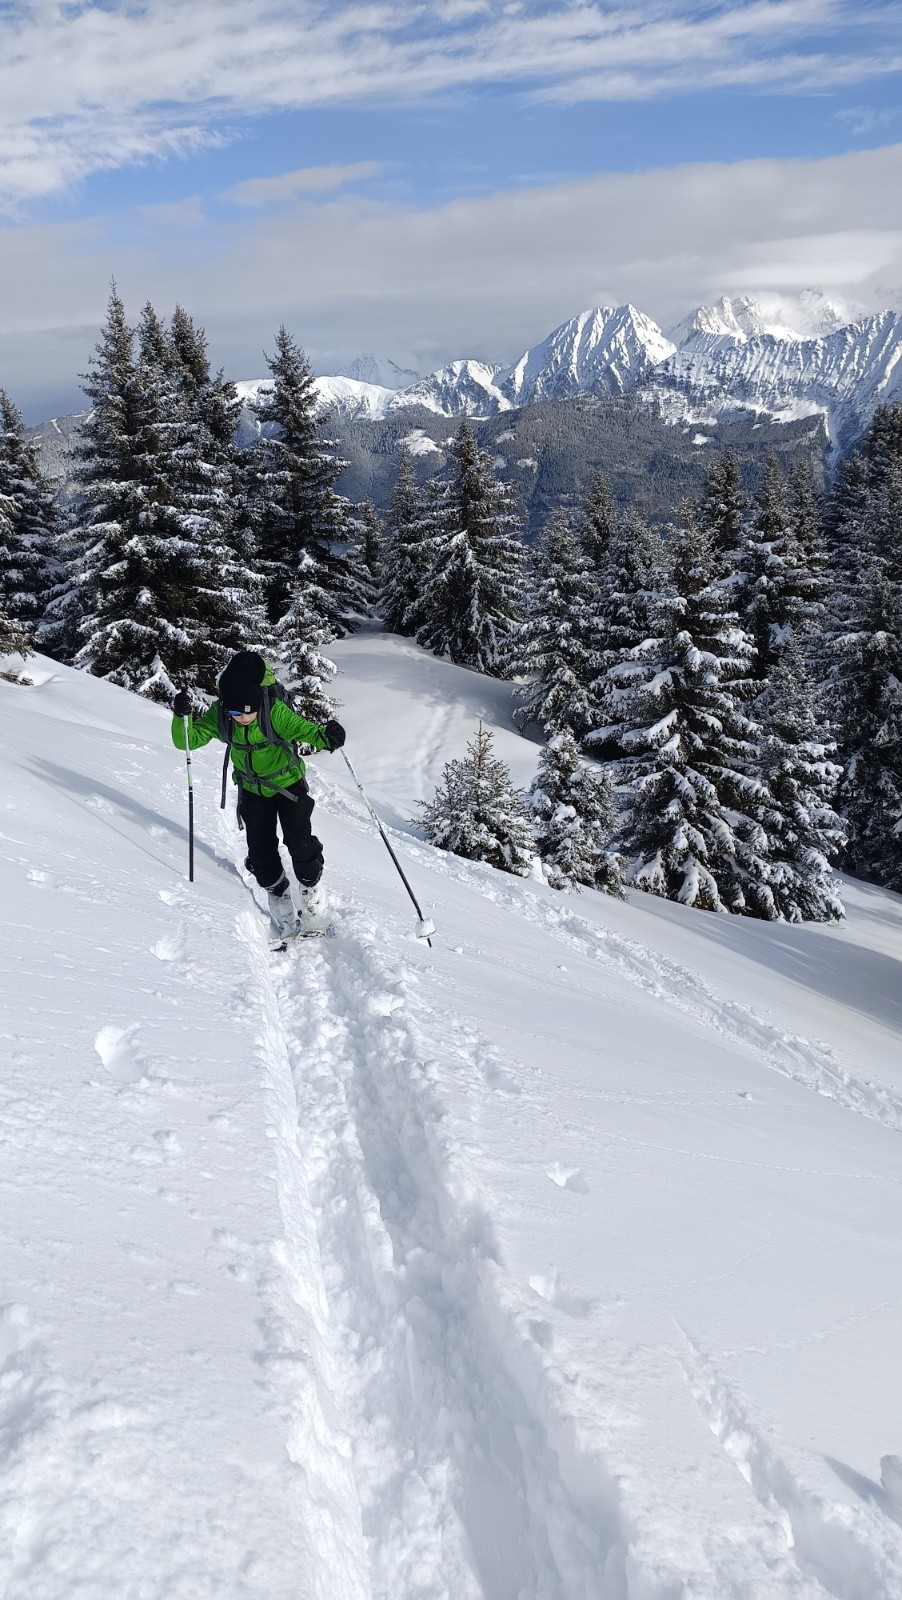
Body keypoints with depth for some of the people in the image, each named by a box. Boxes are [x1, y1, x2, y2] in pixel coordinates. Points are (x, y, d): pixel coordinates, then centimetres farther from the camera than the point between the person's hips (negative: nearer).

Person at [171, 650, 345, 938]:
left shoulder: (275, 711, -30)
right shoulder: (219, 715, -20)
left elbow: (305, 730, -33)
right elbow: (188, 741, -19)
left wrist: (326, 736, -55)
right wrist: (182, 716, -38)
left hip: (288, 784, -3)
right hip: (252, 791, 3)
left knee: (300, 843, -6)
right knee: (261, 850, 0)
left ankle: (309, 884, 26)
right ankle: (277, 894, 27)